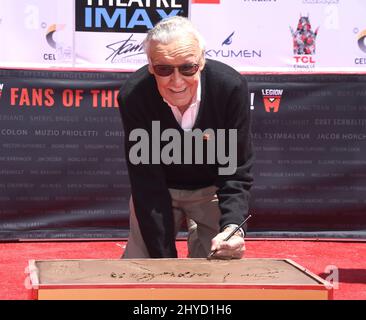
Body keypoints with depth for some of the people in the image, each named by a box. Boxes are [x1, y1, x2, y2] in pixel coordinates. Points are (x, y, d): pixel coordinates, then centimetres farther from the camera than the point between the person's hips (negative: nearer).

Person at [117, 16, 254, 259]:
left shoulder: (232, 87, -29)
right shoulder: (133, 96, -29)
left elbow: (236, 172, -21)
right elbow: (147, 186, -25)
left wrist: (233, 227, -40)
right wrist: (165, 258, -28)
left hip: (212, 190, 0)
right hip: (158, 190, 0)